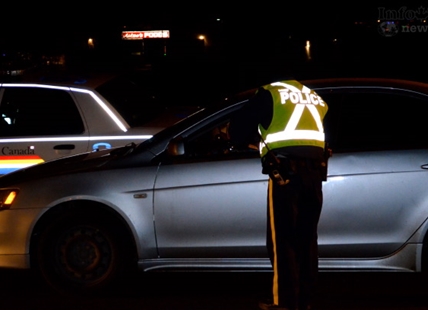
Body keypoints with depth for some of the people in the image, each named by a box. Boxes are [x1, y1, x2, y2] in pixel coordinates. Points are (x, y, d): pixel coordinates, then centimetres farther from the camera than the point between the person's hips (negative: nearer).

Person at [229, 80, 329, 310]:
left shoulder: (270, 93, 5)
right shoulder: (316, 99, 22)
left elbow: (238, 130, 5)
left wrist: (258, 139, 25)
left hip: (285, 172, -6)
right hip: (314, 172, 6)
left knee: (282, 241, -2)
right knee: (306, 239, 12)